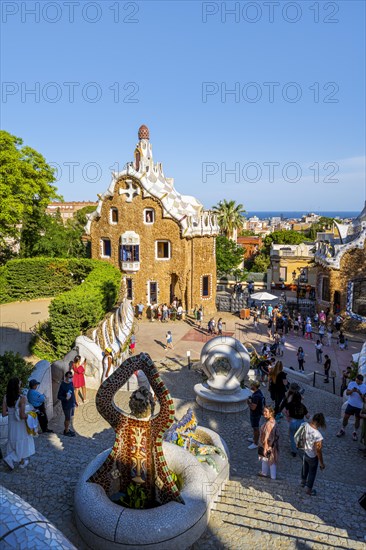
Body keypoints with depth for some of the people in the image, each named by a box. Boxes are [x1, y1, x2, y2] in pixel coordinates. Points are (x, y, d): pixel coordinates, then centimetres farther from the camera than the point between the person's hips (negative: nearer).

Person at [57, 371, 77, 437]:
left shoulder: (71, 383, -1)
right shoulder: (62, 385, -24)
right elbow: (59, 396, -18)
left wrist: (75, 401, 17)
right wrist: (66, 398, -34)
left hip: (72, 404, 7)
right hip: (66, 405, -7)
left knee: (70, 417, 21)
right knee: (68, 418, 8)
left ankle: (68, 428, 40)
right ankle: (66, 431, 28)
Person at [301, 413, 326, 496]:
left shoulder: (305, 425, -23)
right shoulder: (318, 436, -40)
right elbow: (318, 451, -25)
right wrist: (321, 463, -8)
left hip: (304, 452, 5)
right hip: (312, 457, -5)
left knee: (305, 468, 34)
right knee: (312, 473, 24)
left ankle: (303, 482, 59)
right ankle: (309, 490, 46)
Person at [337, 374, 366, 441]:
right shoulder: (351, 384, -5)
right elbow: (347, 393, -6)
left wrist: (360, 393, -29)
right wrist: (351, 391, -25)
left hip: (359, 407, -1)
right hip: (351, 404, 1)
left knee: (357, 420, 11)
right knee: (345, 417, 6)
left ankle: (355, 433, 30)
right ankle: (343, 430, 25)